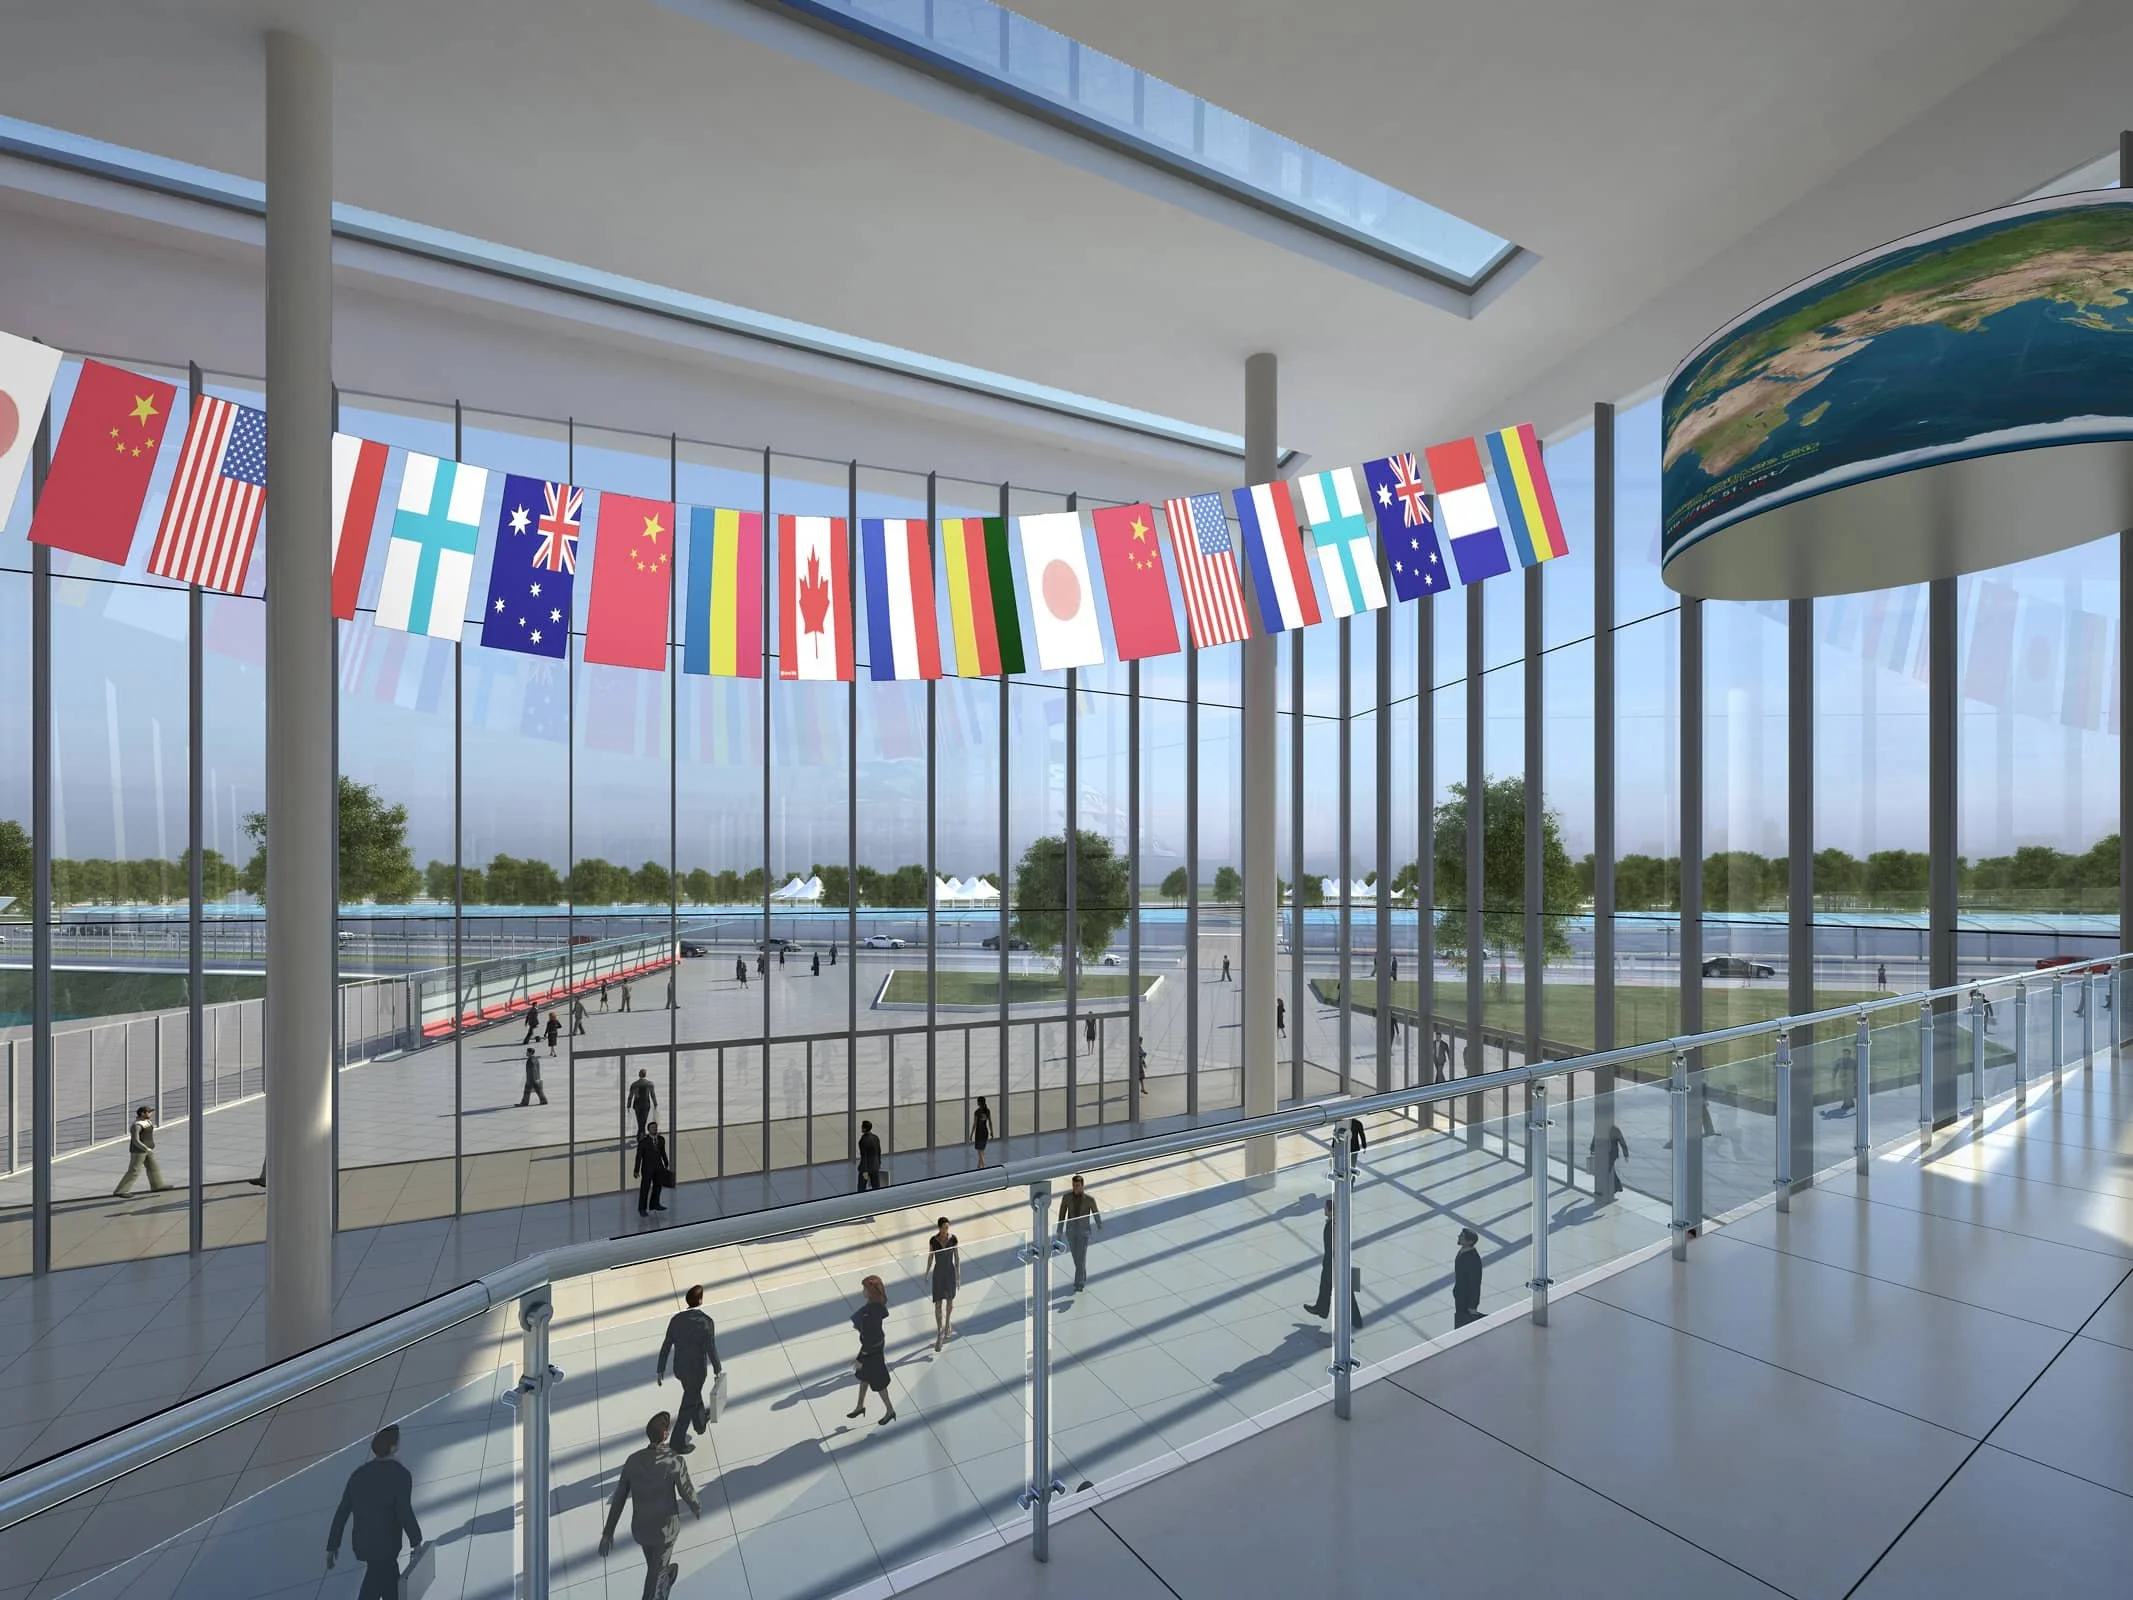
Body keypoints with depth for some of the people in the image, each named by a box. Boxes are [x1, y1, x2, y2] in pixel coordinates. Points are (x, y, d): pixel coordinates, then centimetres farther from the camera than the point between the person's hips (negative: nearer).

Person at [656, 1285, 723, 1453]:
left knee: (693, 1393, 30)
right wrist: (717, 1370, -6)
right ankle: (678, 1443, 25)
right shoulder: (706, 1321, -26)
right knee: (689, 1404, 16)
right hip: (697, 1369, -5)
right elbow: (711, 1350, -21)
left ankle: (701, 1422, 52)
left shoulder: (676, 1319, -13)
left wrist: (661, 1371, 6)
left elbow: (665, 1347, -7)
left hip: (679, 1368, 5)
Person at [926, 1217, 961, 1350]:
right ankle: (940, 1334, 11)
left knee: (950, 1300, 19)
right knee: (938, 1305, 0)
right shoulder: (933, 1240, -15)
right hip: (938, 1274, -1)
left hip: (950, 1273, 1)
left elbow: (957, 1258, -6)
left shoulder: (953, 1239, -14)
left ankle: (948, 1323, 45)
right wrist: (927, 1274, 9)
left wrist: (959, 1277, -5)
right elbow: (930, 1257, 0)